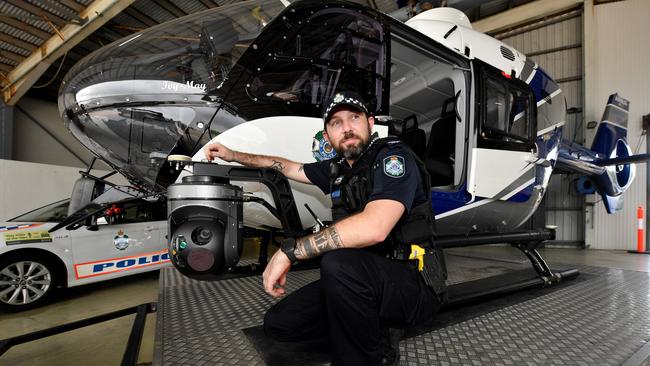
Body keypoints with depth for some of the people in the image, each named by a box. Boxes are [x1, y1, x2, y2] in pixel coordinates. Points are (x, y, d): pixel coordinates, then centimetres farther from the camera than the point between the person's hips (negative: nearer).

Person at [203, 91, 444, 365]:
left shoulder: (393, 156, -17)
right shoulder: (338, 169, 6)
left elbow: (373, 228, -34)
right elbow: (291, 168, 24)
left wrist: (289, 251, -29)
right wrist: (233, 155, 25)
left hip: (413, 285, -7)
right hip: (368, 281, 7)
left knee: (338, 263, -37)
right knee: (277, 323, 1)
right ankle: (375, 335, 10)